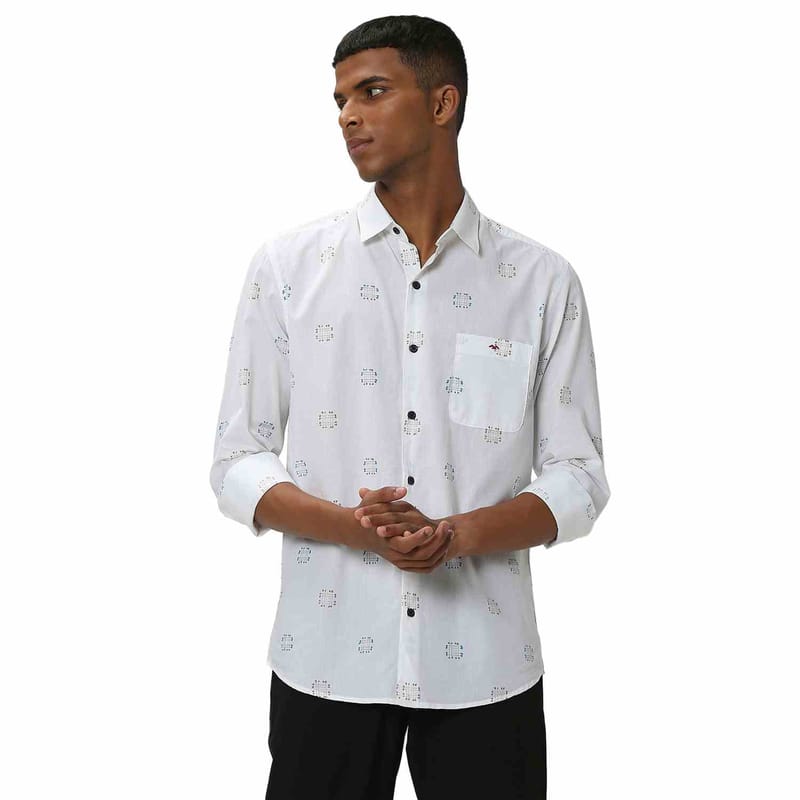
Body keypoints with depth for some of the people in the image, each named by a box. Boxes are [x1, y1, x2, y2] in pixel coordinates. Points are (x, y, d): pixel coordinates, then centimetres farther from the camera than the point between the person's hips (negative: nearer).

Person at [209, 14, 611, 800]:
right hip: (325, 657, 0)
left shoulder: (542, 281, 0)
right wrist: (353, 527, -18)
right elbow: (237, 466, 0)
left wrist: (455, 535, -17)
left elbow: (577, 479, 0)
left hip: (486, 666, 1)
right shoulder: (286, 265, 0)